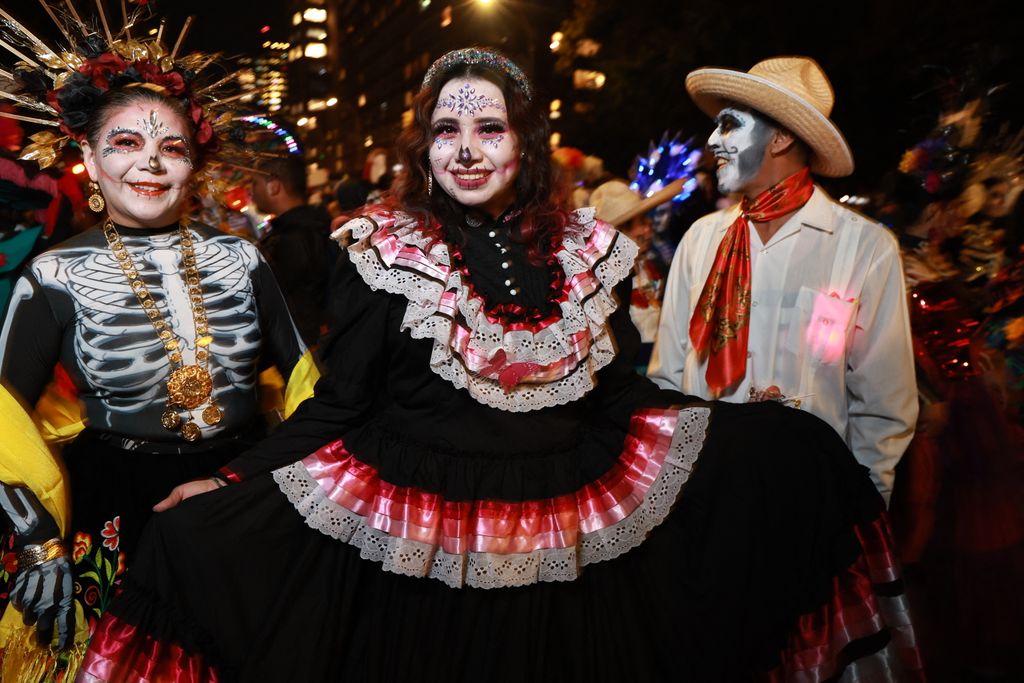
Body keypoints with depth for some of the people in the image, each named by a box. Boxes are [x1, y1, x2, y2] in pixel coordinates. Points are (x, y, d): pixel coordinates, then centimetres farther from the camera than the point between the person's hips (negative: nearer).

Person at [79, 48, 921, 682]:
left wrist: (747, 423, 5)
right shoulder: (383, 251, -4)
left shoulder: (588, 250, 4)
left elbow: (622, 392, 9)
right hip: (415, 545, -3)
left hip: (568, 547, 4)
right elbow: (338, 404, -5)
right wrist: (233, 482, -15)